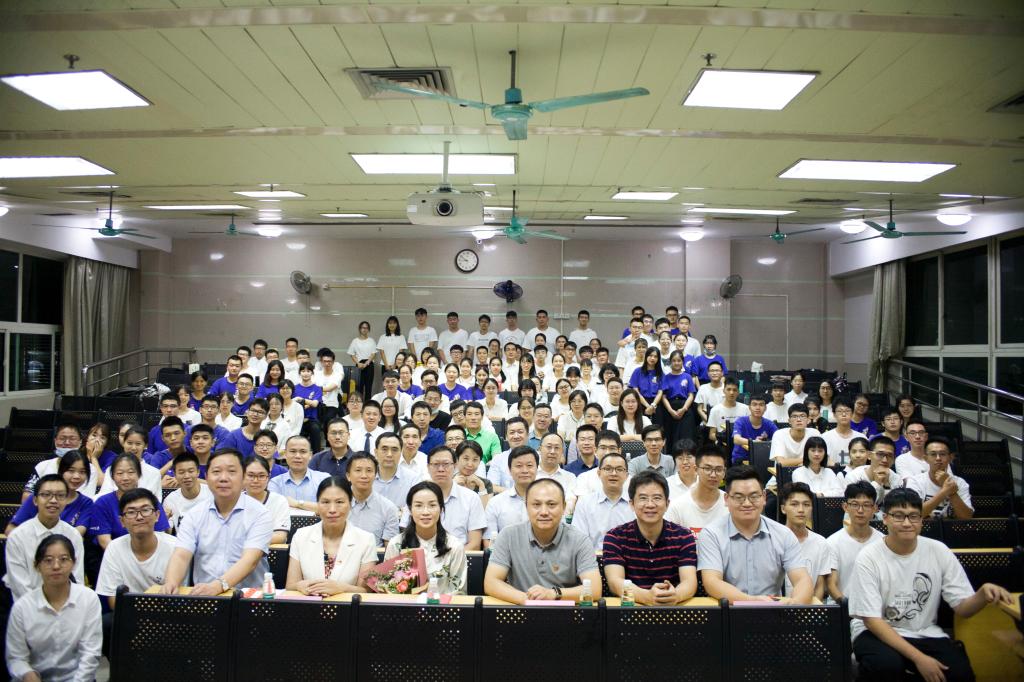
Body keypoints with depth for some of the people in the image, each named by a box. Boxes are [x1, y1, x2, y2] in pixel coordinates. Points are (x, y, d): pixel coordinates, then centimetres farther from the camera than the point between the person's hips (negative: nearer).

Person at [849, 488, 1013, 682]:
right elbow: (872, 620, -14)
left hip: (925, 633, 4)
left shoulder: (939, 552, -2)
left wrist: (983, 594, -24)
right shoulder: (869, 558, -13)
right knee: (887, 664, -34)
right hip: (877, 632, -3)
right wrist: (918, 657, -23)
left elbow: (962, 607, -1)